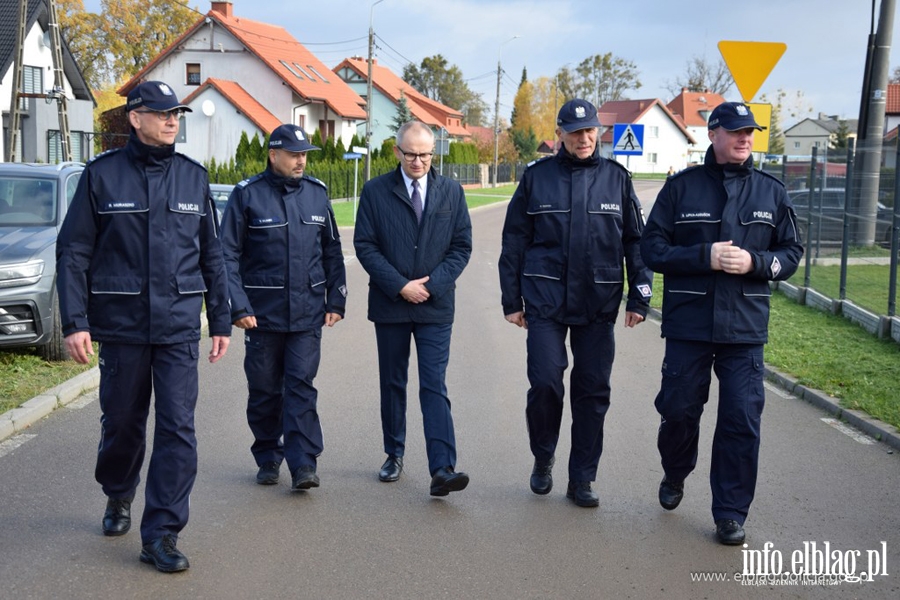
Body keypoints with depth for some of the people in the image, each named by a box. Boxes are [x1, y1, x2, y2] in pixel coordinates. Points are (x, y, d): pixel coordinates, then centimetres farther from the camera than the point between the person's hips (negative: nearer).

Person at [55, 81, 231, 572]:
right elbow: (73, 251, 0)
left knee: (178, 428, -5)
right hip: (120, 324, -1)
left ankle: (161, 534, 1)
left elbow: (211, 255, 12)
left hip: (179, 326, 1)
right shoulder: (103, 174, 0)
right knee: (122, 421, 12)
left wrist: (220, 320, 11)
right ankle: (118, 498, 40)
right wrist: (74, 321, -7)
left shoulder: (193, 177, 7)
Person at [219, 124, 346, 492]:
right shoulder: (248, 194, -4)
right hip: (262, 313, -1)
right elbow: (228, 254, -4)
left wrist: (336, 300, 9)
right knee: (265, 390, 8)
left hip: (308, 313, 2)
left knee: (301, 388, -3)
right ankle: (268, 460, 22)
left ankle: (303, 465, -2)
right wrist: (238, 307, -11)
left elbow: (332, 250, 14)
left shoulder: (316, 194, 7)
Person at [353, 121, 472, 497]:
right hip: (389, 304, 1)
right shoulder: (375, 191, 1)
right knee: (393, 384, 12)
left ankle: (442, 470, -13)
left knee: (434, 387, -7)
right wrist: (399, 285, -12)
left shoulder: (451, 192, 5)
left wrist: (432, 284, -9)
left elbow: (462, 246, 4)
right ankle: (394, 454, 27)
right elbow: (364, 245, -3)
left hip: (435, 306, 0)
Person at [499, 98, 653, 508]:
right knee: (545, 383, -7)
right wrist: (511, 300, 3)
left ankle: (581, 480, 17)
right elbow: (514, 241, 6)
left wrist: (639, 297, 2)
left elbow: (636, 241, 8)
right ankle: (543, 459, 20)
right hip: (545, 301, -1)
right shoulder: (537, 177, 3)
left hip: (598, 304, 1)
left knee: (593, 391, 4)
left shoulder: (617, 178, 5)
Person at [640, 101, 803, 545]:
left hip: (745, 326, 1)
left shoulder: (771, 192, 7)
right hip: (688, 324, -1)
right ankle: (674, 475, 38)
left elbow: (791, 253, 9)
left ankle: (731, 514, 13)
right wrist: (705, 257, -15)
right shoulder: (682, 186, 1)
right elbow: (652, 248, -2)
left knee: (742, 421, 0)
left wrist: (755, 262, -11)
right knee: (679, 409, 7)